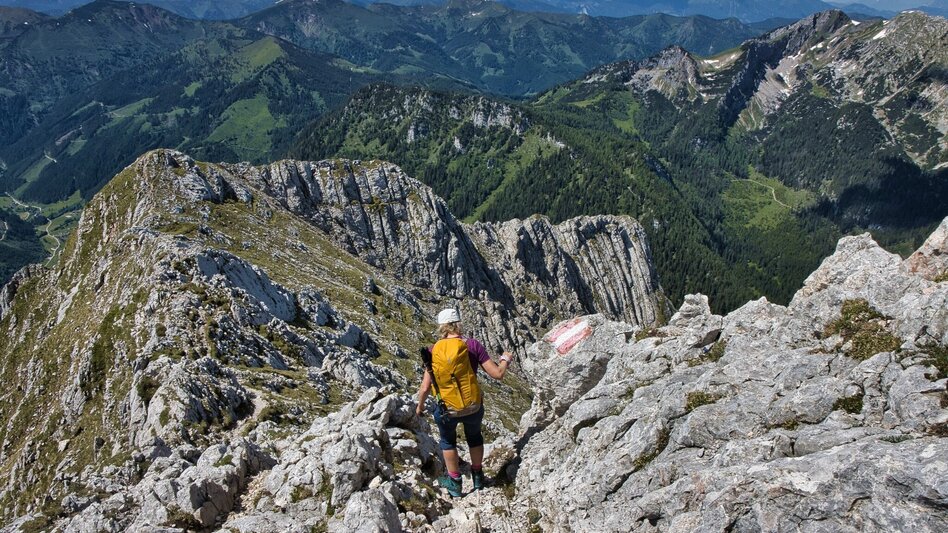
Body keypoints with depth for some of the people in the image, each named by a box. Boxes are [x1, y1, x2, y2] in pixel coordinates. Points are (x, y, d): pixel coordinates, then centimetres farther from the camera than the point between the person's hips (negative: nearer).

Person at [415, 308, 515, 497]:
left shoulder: (434, 351, -8)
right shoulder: (472, 345, -13)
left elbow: (425, 387, -7)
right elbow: (497, 374, -12)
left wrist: (420, 406, 13)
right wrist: (505, 360, 9)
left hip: (447, 410, 0)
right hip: (474, 408, 0)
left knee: (448, 441, 28)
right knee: (474, 436, 30)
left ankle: (455, 482, 37)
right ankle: (477, 476, 45)